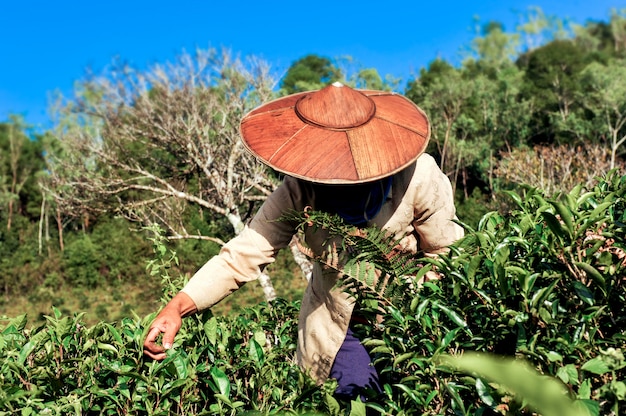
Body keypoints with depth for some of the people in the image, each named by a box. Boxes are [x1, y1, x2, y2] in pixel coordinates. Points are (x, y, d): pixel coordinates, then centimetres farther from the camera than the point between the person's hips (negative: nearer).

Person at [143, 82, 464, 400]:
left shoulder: (417, 176, -25)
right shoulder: (301, 187, -22)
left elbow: (445, 254, -10)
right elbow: (244, 253, -26)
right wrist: (180, 305, -37)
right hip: (336, 325, 0)